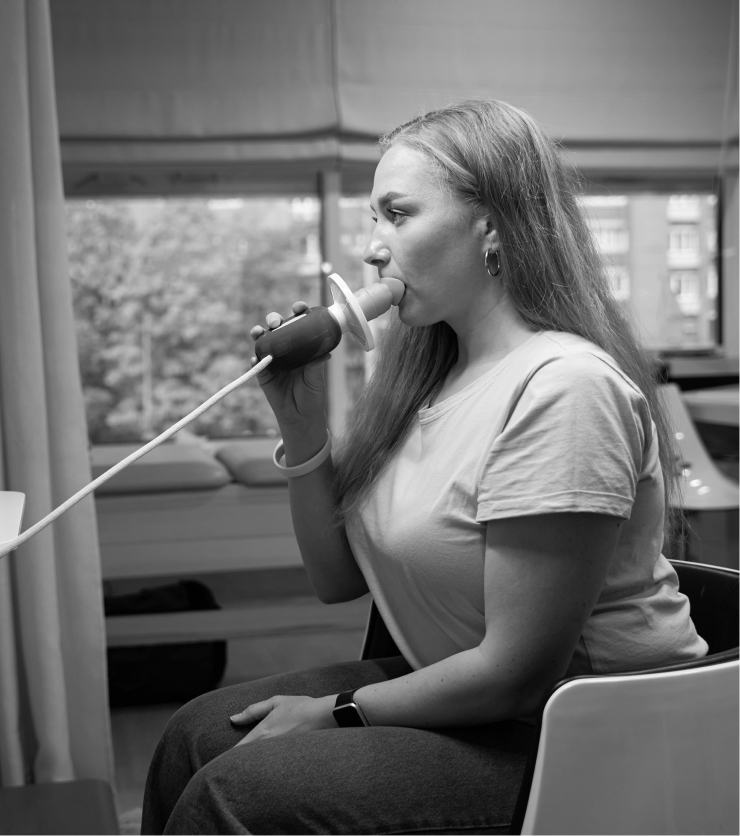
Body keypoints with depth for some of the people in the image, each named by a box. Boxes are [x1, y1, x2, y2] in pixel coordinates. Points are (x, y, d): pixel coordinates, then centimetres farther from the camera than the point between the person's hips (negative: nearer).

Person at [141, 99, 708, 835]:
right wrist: (302, 427, -8)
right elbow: (339, 578, 6)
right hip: (460, 692, 8)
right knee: (198, 735, 1)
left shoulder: (563, 388, -24)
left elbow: (517, 674, -23)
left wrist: (337, 712, -11)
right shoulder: (426, 371, 4)